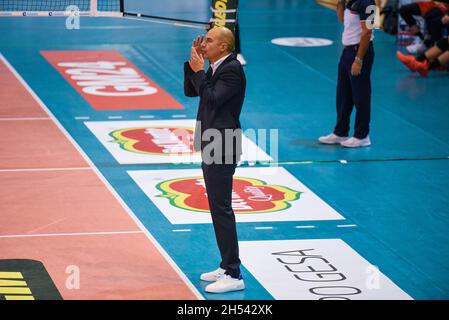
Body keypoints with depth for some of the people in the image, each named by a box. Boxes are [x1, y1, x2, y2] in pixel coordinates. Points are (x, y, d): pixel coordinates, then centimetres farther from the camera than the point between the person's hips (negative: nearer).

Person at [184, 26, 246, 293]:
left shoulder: (232, 70, -16)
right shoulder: (216, 68, 13)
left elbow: (212, 99, -25)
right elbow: (191, 91, 16)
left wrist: (199, 71, -17)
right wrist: (193, 65, 3)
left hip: (223, 148, -10)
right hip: (213, 147, 10)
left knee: (222, 209, -9)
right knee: (218, 208, 15)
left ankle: (233, 276, -7)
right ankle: (227, 266, 23)